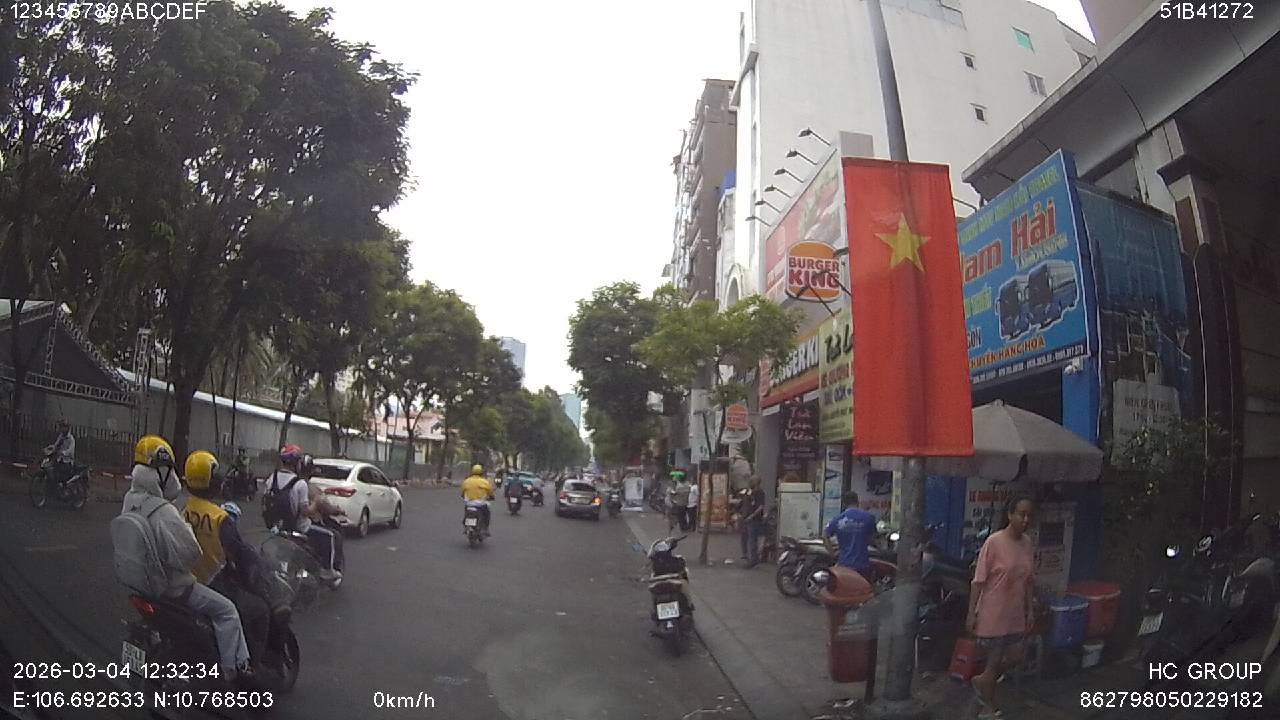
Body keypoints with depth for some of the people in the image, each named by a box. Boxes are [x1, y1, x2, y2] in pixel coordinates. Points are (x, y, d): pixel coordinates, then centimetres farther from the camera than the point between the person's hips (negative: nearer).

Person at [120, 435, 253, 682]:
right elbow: (190, 555, -25)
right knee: (226, 609, -3)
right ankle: (233, 668, -2)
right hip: (171, 587, -10)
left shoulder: (130, 499, -3)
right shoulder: (164, 512, -31)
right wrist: (188, 529, -9)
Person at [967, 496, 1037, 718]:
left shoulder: (1028, 544, 1)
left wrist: (1030, 611, 10)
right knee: (995, 659, 6)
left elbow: (1029, 581, 10)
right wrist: (971, 614, -14)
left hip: (1015, 614, 6)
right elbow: (979, 580, -15)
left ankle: (982, 682, 39)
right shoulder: (994, 542, -18)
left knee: (1015, 657, 15)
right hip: (993, 613, -6)